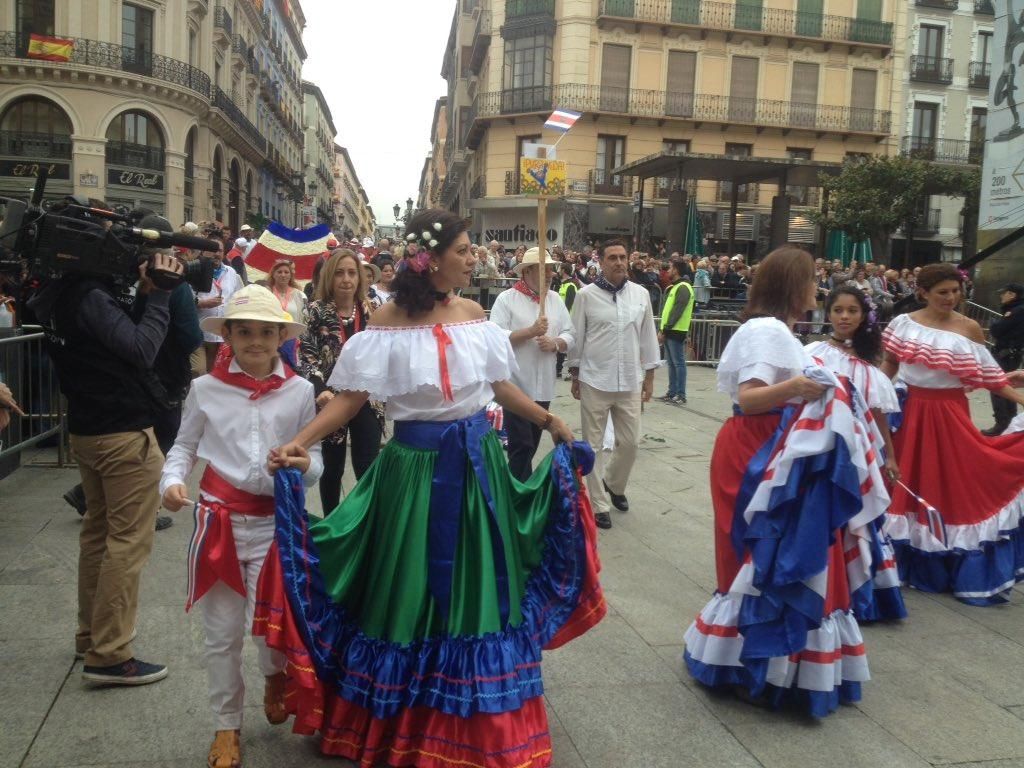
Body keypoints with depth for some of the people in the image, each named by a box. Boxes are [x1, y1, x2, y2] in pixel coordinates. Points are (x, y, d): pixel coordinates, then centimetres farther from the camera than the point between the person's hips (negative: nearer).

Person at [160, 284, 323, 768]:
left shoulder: (299, 391, -3)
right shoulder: (206, 388, -3)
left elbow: (314, 458, 2)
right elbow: (184, 446, 8)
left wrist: (305, 466, -20)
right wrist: (172, 480, -10)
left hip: (275, 522, -1)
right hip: (218, 520, 1)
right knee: (221, 632, 10)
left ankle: (275, 677, 37)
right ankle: (227, 725, 31)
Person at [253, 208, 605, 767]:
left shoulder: (474, 315, 2)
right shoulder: (387, 322, -10)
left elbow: (500, 386, 11)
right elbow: (349, 399, -11)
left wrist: (549, 421, 7)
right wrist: (297, 443, -22)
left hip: (477, 463, 4)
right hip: (415, 465, -4)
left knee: (476, 587, 13)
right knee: (408, 593, 9)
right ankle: (396, 719, 34)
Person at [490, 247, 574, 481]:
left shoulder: (555, 300, 10)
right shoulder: (506, 299, -7)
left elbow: (569, 336, 9)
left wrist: (555, 343, -11)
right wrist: (530, 331, -20)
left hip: (543, 385, 6)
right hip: (516, 385, -6)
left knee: (531, 444, 16)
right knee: (521, 445, -6)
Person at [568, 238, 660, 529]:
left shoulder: (641, 294, 2)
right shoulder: (586, 295, -5)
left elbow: (648, 336, 8)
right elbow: (576, 337, 1)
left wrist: (649, 377, 8)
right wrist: (575, 376, 3)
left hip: (629, 382, 3)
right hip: (595, 381, -2)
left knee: (630, 441, 10)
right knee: (594, 444, 5)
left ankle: (613, 484, 38)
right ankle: (599, 504, 17)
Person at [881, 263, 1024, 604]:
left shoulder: (969, 328, -4)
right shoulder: (904, 323, 0)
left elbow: (989, 375, -3)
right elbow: (889, 365, 7)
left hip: (949, 415, -2)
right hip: (911, 411, 2)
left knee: (954, 485, -2)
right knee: (909, 482, 9)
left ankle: (963, 568, 9)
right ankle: (912, 562, 25)